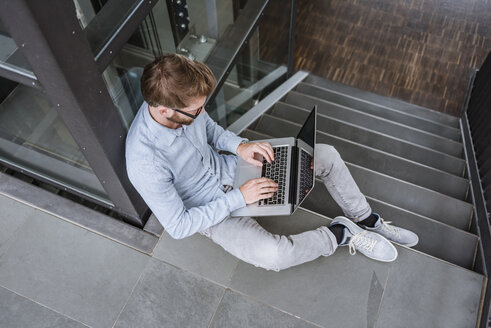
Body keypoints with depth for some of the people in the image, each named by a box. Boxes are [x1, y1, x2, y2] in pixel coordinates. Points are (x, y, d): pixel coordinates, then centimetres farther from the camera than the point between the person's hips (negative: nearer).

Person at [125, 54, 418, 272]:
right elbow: (178, 226, -24)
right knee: (273, 255, -35)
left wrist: (240, 145, -13)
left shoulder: (179, 102, -16)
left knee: (326, 155, -1)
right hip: (212, 212, -6)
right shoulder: (145, 164, -34)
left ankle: (365, 220, 20)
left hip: (227, 168, 6)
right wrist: (239, 198, -25)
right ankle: (339, 235, -6)